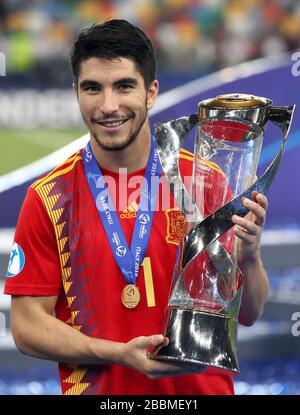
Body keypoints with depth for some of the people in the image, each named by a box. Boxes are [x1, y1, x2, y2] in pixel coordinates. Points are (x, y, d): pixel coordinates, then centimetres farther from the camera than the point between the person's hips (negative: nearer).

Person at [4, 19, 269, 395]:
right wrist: (120, 354, -20)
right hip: (98, 390, -1)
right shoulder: (49, 197, -7)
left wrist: (249, 258, -20)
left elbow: (247, 314, 0)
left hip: (204, 387, 1)